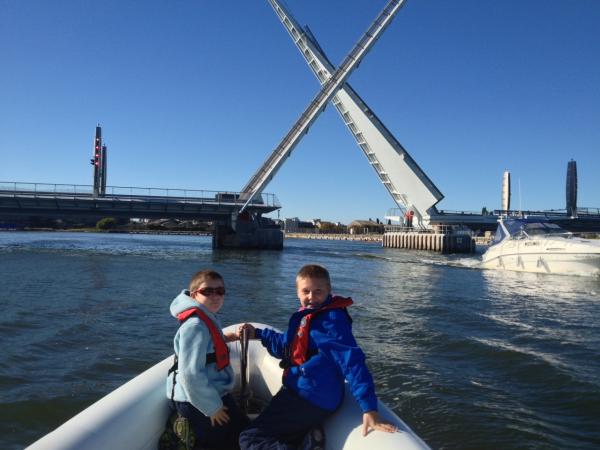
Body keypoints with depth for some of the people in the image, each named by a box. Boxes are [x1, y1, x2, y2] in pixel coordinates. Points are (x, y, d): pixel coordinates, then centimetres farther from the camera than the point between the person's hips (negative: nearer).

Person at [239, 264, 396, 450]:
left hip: (309, 398, -10)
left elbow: (352, 360, -28)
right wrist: (257, 333, 28)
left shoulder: (331, 319, -21)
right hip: (301, 393, 10)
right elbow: (286, 345, 24)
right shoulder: (306, 315, 7)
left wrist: (369, 408, -34)